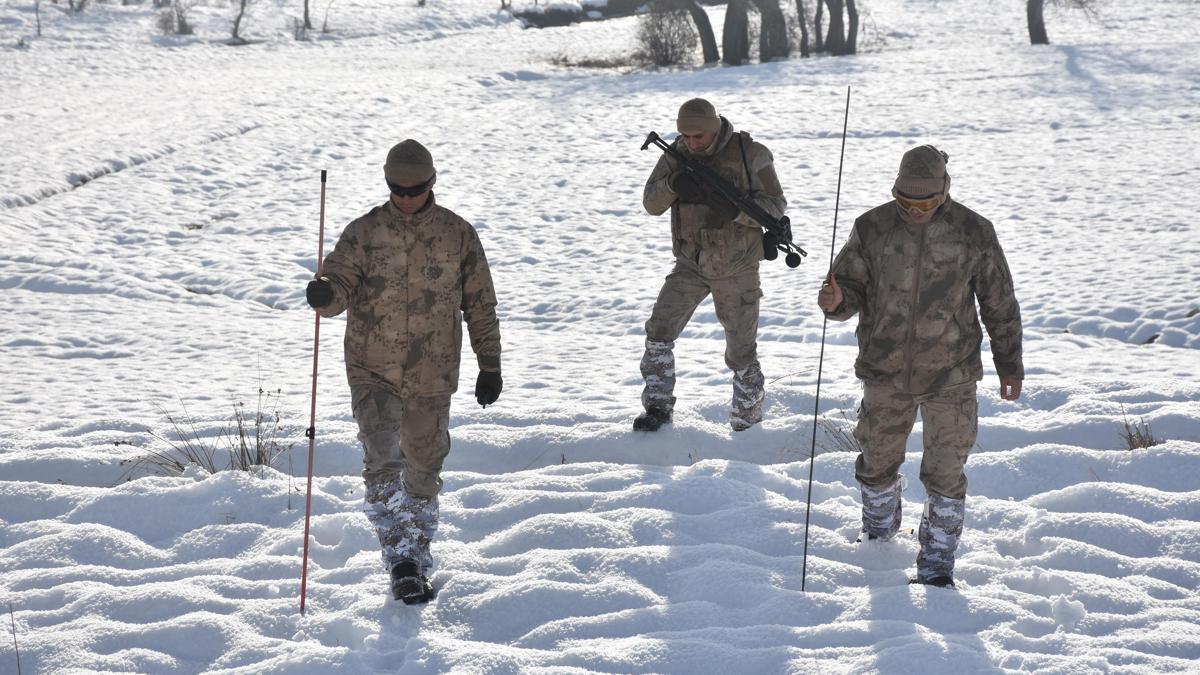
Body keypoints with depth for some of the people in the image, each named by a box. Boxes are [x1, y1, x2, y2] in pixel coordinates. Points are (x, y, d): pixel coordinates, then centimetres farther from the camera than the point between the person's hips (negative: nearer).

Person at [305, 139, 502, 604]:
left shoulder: (457, 235, 1)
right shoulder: (365, 233, -1)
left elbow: (480, 304, 7)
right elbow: (341, 282, -10)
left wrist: (490, 365, 8)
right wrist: (326, 293, -35)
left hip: (432, 376, 1)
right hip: (373, 372, -1)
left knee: (423, 470, 11)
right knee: (382, 462, -17)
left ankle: (416, 564, 25)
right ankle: (400, 559, -14)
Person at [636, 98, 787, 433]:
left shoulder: (750, 154, -14)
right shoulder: (677, 154, -3)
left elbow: (774, 206, -15)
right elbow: (652, 203, -5)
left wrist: (734, 209, -33)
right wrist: (673, 184, -28)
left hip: (736, 267, -3)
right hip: (690, 264, 3)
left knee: (741, 353, 3)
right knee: (659, 330, -11)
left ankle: (747, 422, 18)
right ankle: (657, 407, 2)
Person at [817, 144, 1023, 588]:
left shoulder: (973, 233, -6)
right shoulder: (873, 229, -5)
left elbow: (1000, 304, 4)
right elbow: (851, 287, 1)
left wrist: (1009, 365, 9)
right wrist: (836, 301, -24)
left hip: (950, 378, -2)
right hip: (885, 374, 2)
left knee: (945, 475, 2)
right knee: (878, 462, 16)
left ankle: (936, 565, 16)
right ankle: (878, 539, 40)